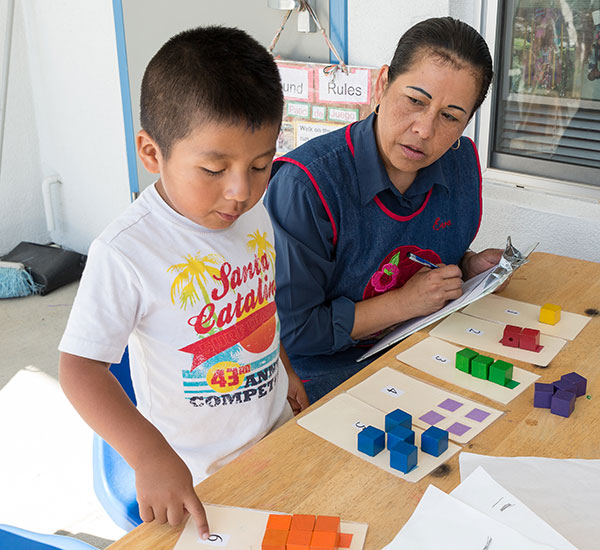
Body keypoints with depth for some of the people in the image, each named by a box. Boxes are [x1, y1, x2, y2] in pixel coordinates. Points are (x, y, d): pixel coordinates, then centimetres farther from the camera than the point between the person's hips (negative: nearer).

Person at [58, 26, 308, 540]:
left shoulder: (254, 214, -7)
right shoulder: (126, 252, -28)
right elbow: (80, 366, -25)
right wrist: (150, 455, -35)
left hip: (277, 423, 6)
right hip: (198, 467, -6)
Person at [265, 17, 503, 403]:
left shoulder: (462, 162, -1)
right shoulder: (305, 185, -24)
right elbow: (289, 330, -20)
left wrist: (469, 267, -4)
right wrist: (403, 304, -20)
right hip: (328, 371, -6)